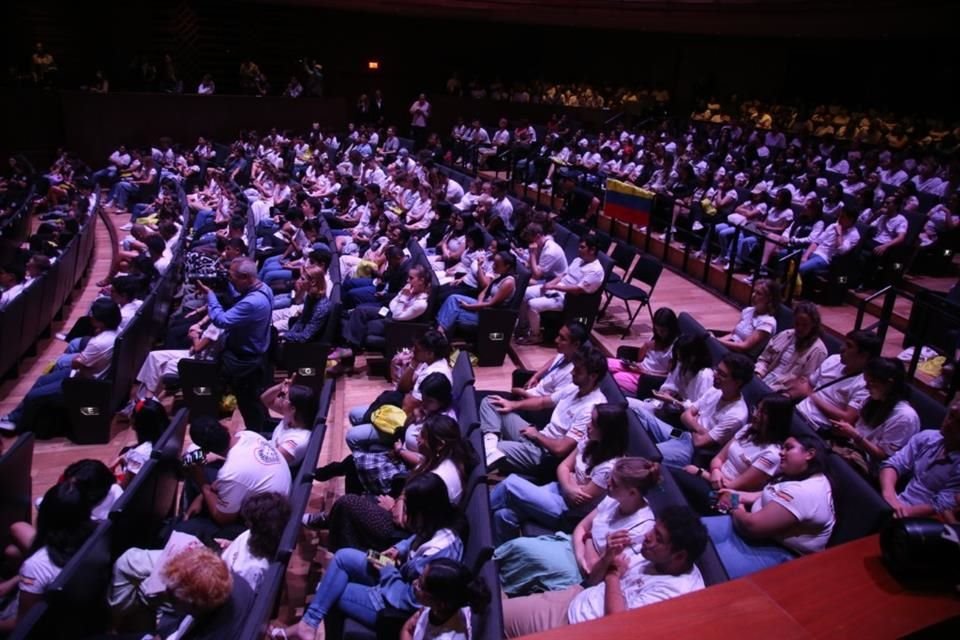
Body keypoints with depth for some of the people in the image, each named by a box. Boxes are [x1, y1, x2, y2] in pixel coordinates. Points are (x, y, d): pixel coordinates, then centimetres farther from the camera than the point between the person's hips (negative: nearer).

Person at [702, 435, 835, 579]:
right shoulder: (803, 476, 8)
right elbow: (766, 497, 20)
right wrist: (736, 495, 2)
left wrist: (736, 510, -6)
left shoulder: (803, 492, -26)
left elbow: (753, 525, -28)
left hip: (777, 553, -10)